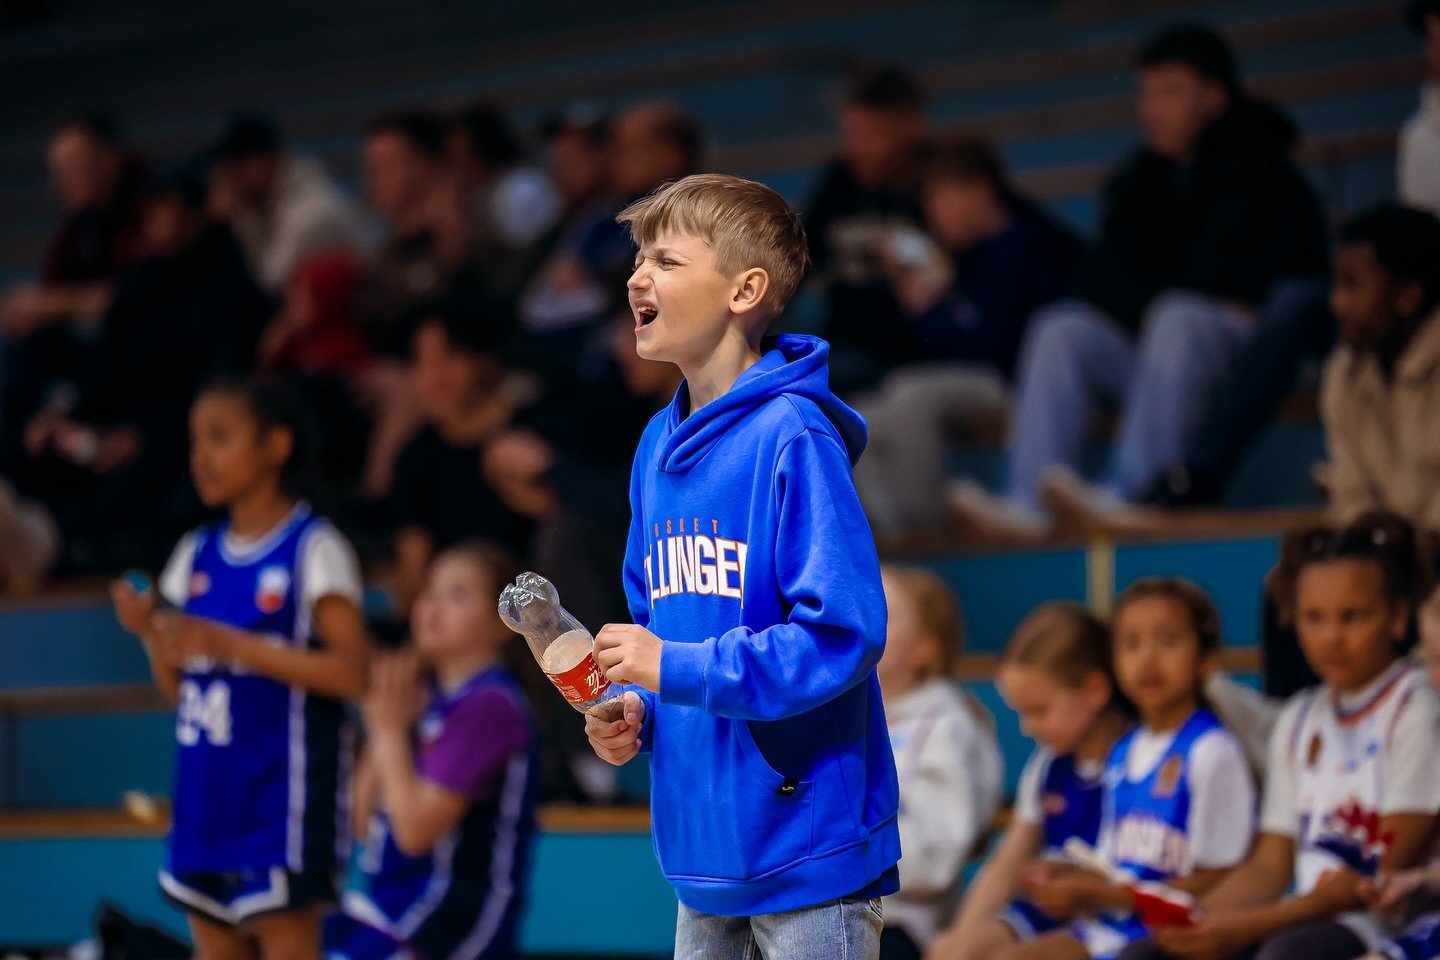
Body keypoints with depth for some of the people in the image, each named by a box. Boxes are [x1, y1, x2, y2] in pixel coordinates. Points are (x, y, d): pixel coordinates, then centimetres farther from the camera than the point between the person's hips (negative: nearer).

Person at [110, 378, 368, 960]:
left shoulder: (313, 550, -8)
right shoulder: (197, 554, 12)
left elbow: (351, 672, -16)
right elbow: (177, 688, 16)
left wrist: (231, 644, -21)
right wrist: (150, 633, -5)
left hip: (281, 795, -7)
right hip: (207, 790, 7)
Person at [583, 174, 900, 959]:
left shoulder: (792, 439, -14)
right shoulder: (659, 445, 10)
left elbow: (843, 633, -21)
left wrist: (676, 669, -19)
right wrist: (634, 710, 0)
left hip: (806, 846, -8)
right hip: (704, 844, 8)